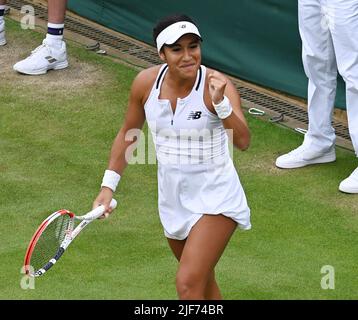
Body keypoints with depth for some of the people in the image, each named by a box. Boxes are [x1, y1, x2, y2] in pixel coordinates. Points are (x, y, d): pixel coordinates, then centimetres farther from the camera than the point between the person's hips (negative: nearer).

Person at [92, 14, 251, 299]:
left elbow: (243, 142, -33)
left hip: (215, 199, -6)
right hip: (172, 198, 6)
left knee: (188, 284, -17)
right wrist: (109, 186, 6)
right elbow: (128, 134, 9)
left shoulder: (217, 85, -21)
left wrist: (220, 102, -47)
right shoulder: (146, 82, -8)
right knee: (202, 285, 20)